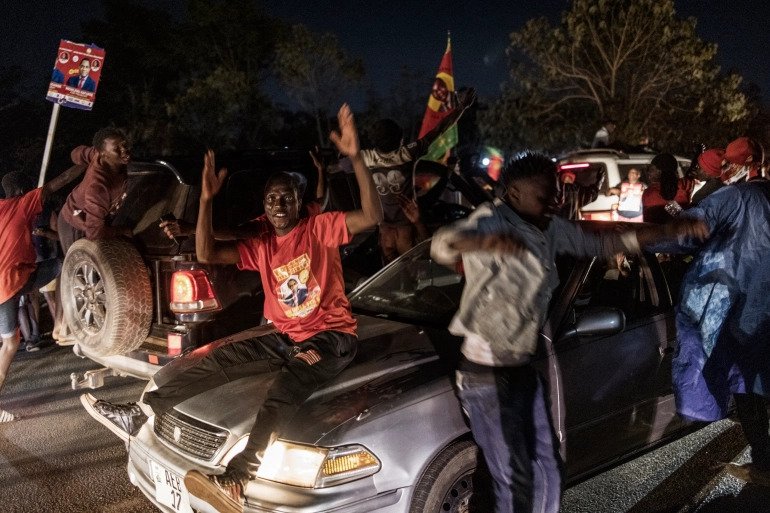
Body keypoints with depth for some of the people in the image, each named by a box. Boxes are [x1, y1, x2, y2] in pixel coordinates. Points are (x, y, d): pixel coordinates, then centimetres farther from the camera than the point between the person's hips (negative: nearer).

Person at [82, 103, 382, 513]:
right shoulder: (259, 245, 8)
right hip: (285, 336, 7)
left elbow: (372, 217, -22)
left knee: (288, 387, -34)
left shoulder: (321, 228, -7)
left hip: (331, 335, -6)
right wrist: (207, 201, -13)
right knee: (218, 360, 0)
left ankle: (236, 479, -49)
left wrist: (356, 158, -33)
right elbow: (206, 254, -1)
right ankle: (139, 413, 7)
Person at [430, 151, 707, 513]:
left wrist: (671, 230, 9)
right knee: (514, 482, 0)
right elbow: (442, 245, -37)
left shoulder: (551, 229, 5)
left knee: (547, 473, 16)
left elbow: (604, 244, 16)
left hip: (524, 369, 8)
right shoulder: (492, 220, -18)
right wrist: (488, 242, -59)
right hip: (487, 375, -8)